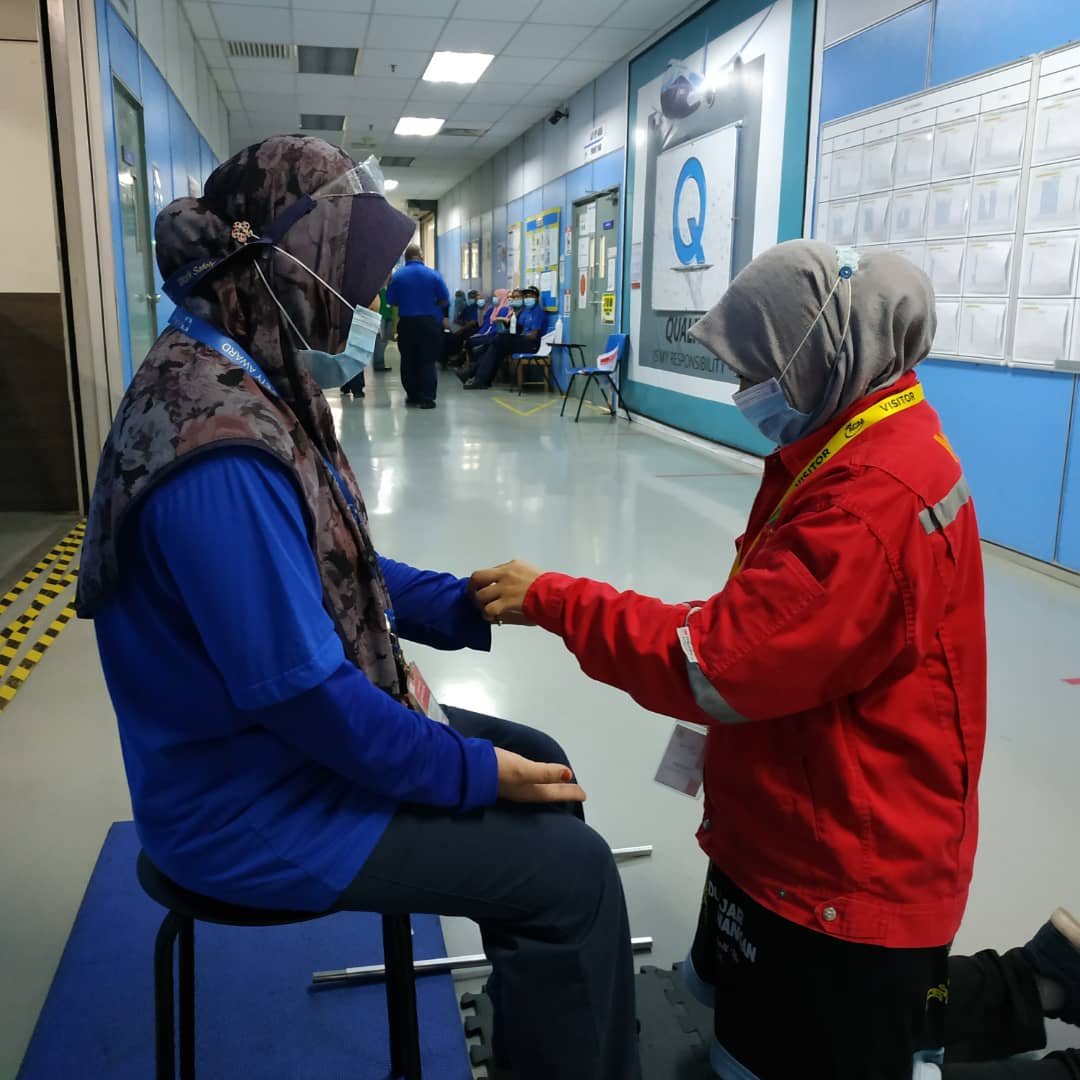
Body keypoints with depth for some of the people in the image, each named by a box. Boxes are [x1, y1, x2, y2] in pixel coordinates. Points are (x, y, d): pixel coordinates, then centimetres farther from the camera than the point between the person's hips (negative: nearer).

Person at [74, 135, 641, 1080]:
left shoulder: (249, 386, 2)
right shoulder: (224, 454, -30)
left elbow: (337, 569, 10)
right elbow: (302, 691, -29)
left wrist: (469, 605, -1)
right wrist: (473, 773, -17)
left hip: (289, 736, 10)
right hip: (255, 805, -10)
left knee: (538, 759, 16)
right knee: (570, 868, -9)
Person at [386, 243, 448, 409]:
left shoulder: (397, 276, -3)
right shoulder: (433, 275, -4)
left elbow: (391, 300, 0)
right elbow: (445, 300, -2)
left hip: (406, 323, 1)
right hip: (430, 322, -1)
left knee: (408, 361, 13)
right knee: (427, 361, 1)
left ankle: (412, 395, 19)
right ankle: (426, 398, -5)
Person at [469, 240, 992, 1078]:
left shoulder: (874, 500, -29)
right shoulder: (870, 447, 4)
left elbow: (713, 663, -28)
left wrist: (553, 600, -19)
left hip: (845, 875, -10)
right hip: (828, 843, 10)